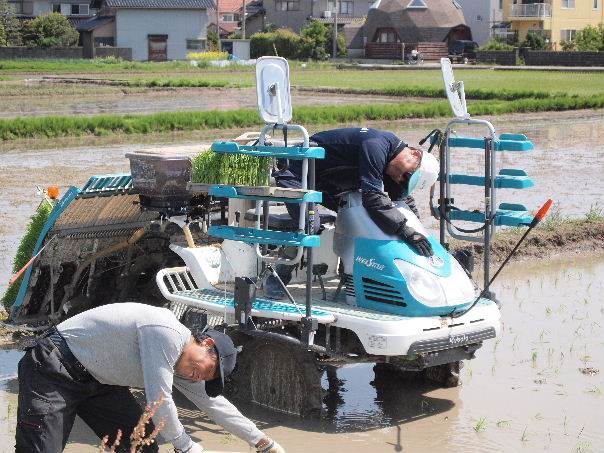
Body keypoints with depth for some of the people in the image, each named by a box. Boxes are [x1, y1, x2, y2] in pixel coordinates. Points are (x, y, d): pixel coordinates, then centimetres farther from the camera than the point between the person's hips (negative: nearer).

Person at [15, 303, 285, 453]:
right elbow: (159, 401, -25)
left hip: (96, 379, 10)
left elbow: (215, 404, 14)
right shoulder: (167, 334, -23)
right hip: (54, 368, -9)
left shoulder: (180, 368, 6)